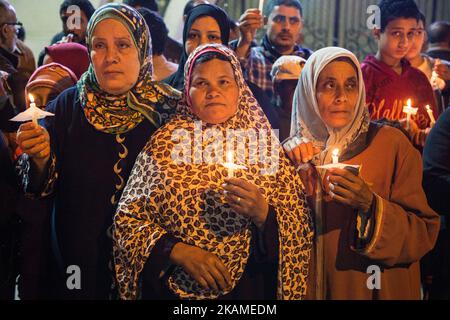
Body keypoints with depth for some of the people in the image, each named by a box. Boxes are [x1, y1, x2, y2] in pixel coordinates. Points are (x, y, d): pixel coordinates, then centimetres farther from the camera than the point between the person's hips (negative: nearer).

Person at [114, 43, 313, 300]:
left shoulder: (263, 146, -4)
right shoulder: (166, 143, -4)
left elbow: (300, 236, -5)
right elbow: (127, 219, -5)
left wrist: (263, 214, -23)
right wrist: (178, 251, -17)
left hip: (247, 289, 0)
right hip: (171, 289, 0)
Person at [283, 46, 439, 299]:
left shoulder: (391, 143, -11)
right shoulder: (299, 149, -1)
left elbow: (424, 234, -12)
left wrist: (370, 205, -27)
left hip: (374, 288, -2)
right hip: (309, 286, 3)